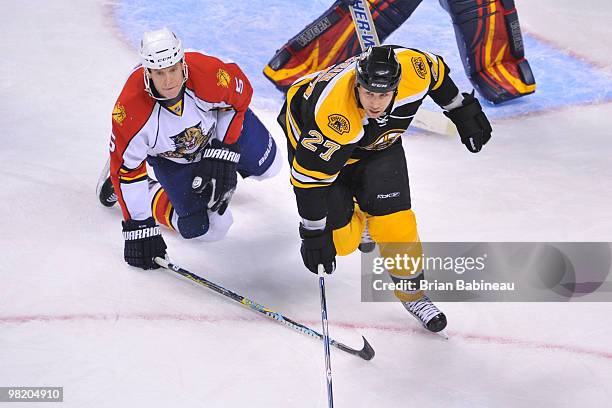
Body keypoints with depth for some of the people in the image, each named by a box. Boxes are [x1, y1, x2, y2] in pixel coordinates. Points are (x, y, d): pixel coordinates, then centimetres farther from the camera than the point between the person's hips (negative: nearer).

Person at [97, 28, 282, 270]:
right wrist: (138, 226, -24)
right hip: (169, 156, -2)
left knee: (267, 166, 16)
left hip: (218, 121, 2)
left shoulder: (207, 73, -39)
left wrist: (222, 155, -18)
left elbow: (240, 94, -16)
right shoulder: (130, 109, -40)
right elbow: (126, 167, -27)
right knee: (210, 228, -5)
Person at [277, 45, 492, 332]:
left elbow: (437, 73, -5)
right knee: (340, 240, -8)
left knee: (394, 224, -8)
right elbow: (310, 176, -33)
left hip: (377, 140, 3)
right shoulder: (332, 116, -44)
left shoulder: (412, 68, -32)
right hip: (312, 138, -3)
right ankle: (357, 220, 28)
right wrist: (314, 234, -26)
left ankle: (412, 293, 16)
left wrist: (464, 110, 4)